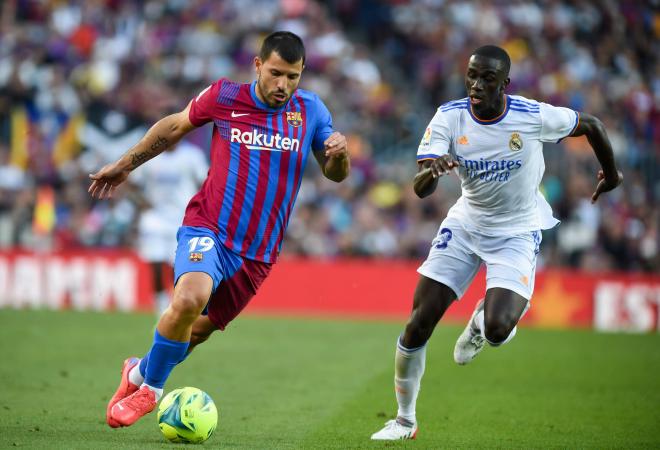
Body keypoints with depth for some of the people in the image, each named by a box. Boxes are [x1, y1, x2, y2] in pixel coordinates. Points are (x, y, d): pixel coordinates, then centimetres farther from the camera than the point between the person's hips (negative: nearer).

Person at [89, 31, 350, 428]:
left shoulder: (311, 109, 4)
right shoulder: (224, 97, -2)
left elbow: (335, 173, 12)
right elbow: (174, 127, 15)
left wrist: (339, 152, -11)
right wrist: (124, 166, 21)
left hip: (258, 253, 3)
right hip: (208, 228, -3)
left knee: (200, 329, 8)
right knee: (189, 300, -30)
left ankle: (140, 373, 38)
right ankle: (149, 390, -8)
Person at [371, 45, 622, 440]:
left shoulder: (534, 116, -21)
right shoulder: (449, 117, -16)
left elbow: (591, 125, -2)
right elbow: (420, 189, -22)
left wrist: (611, 174, 14)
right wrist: (432, 170, -46)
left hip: (517, 233, -3)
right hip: (465, 225, 3)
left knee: (497, 330, -24)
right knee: (418, 324, -3)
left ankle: (482, 321, 16)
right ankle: (405, 420, 17)